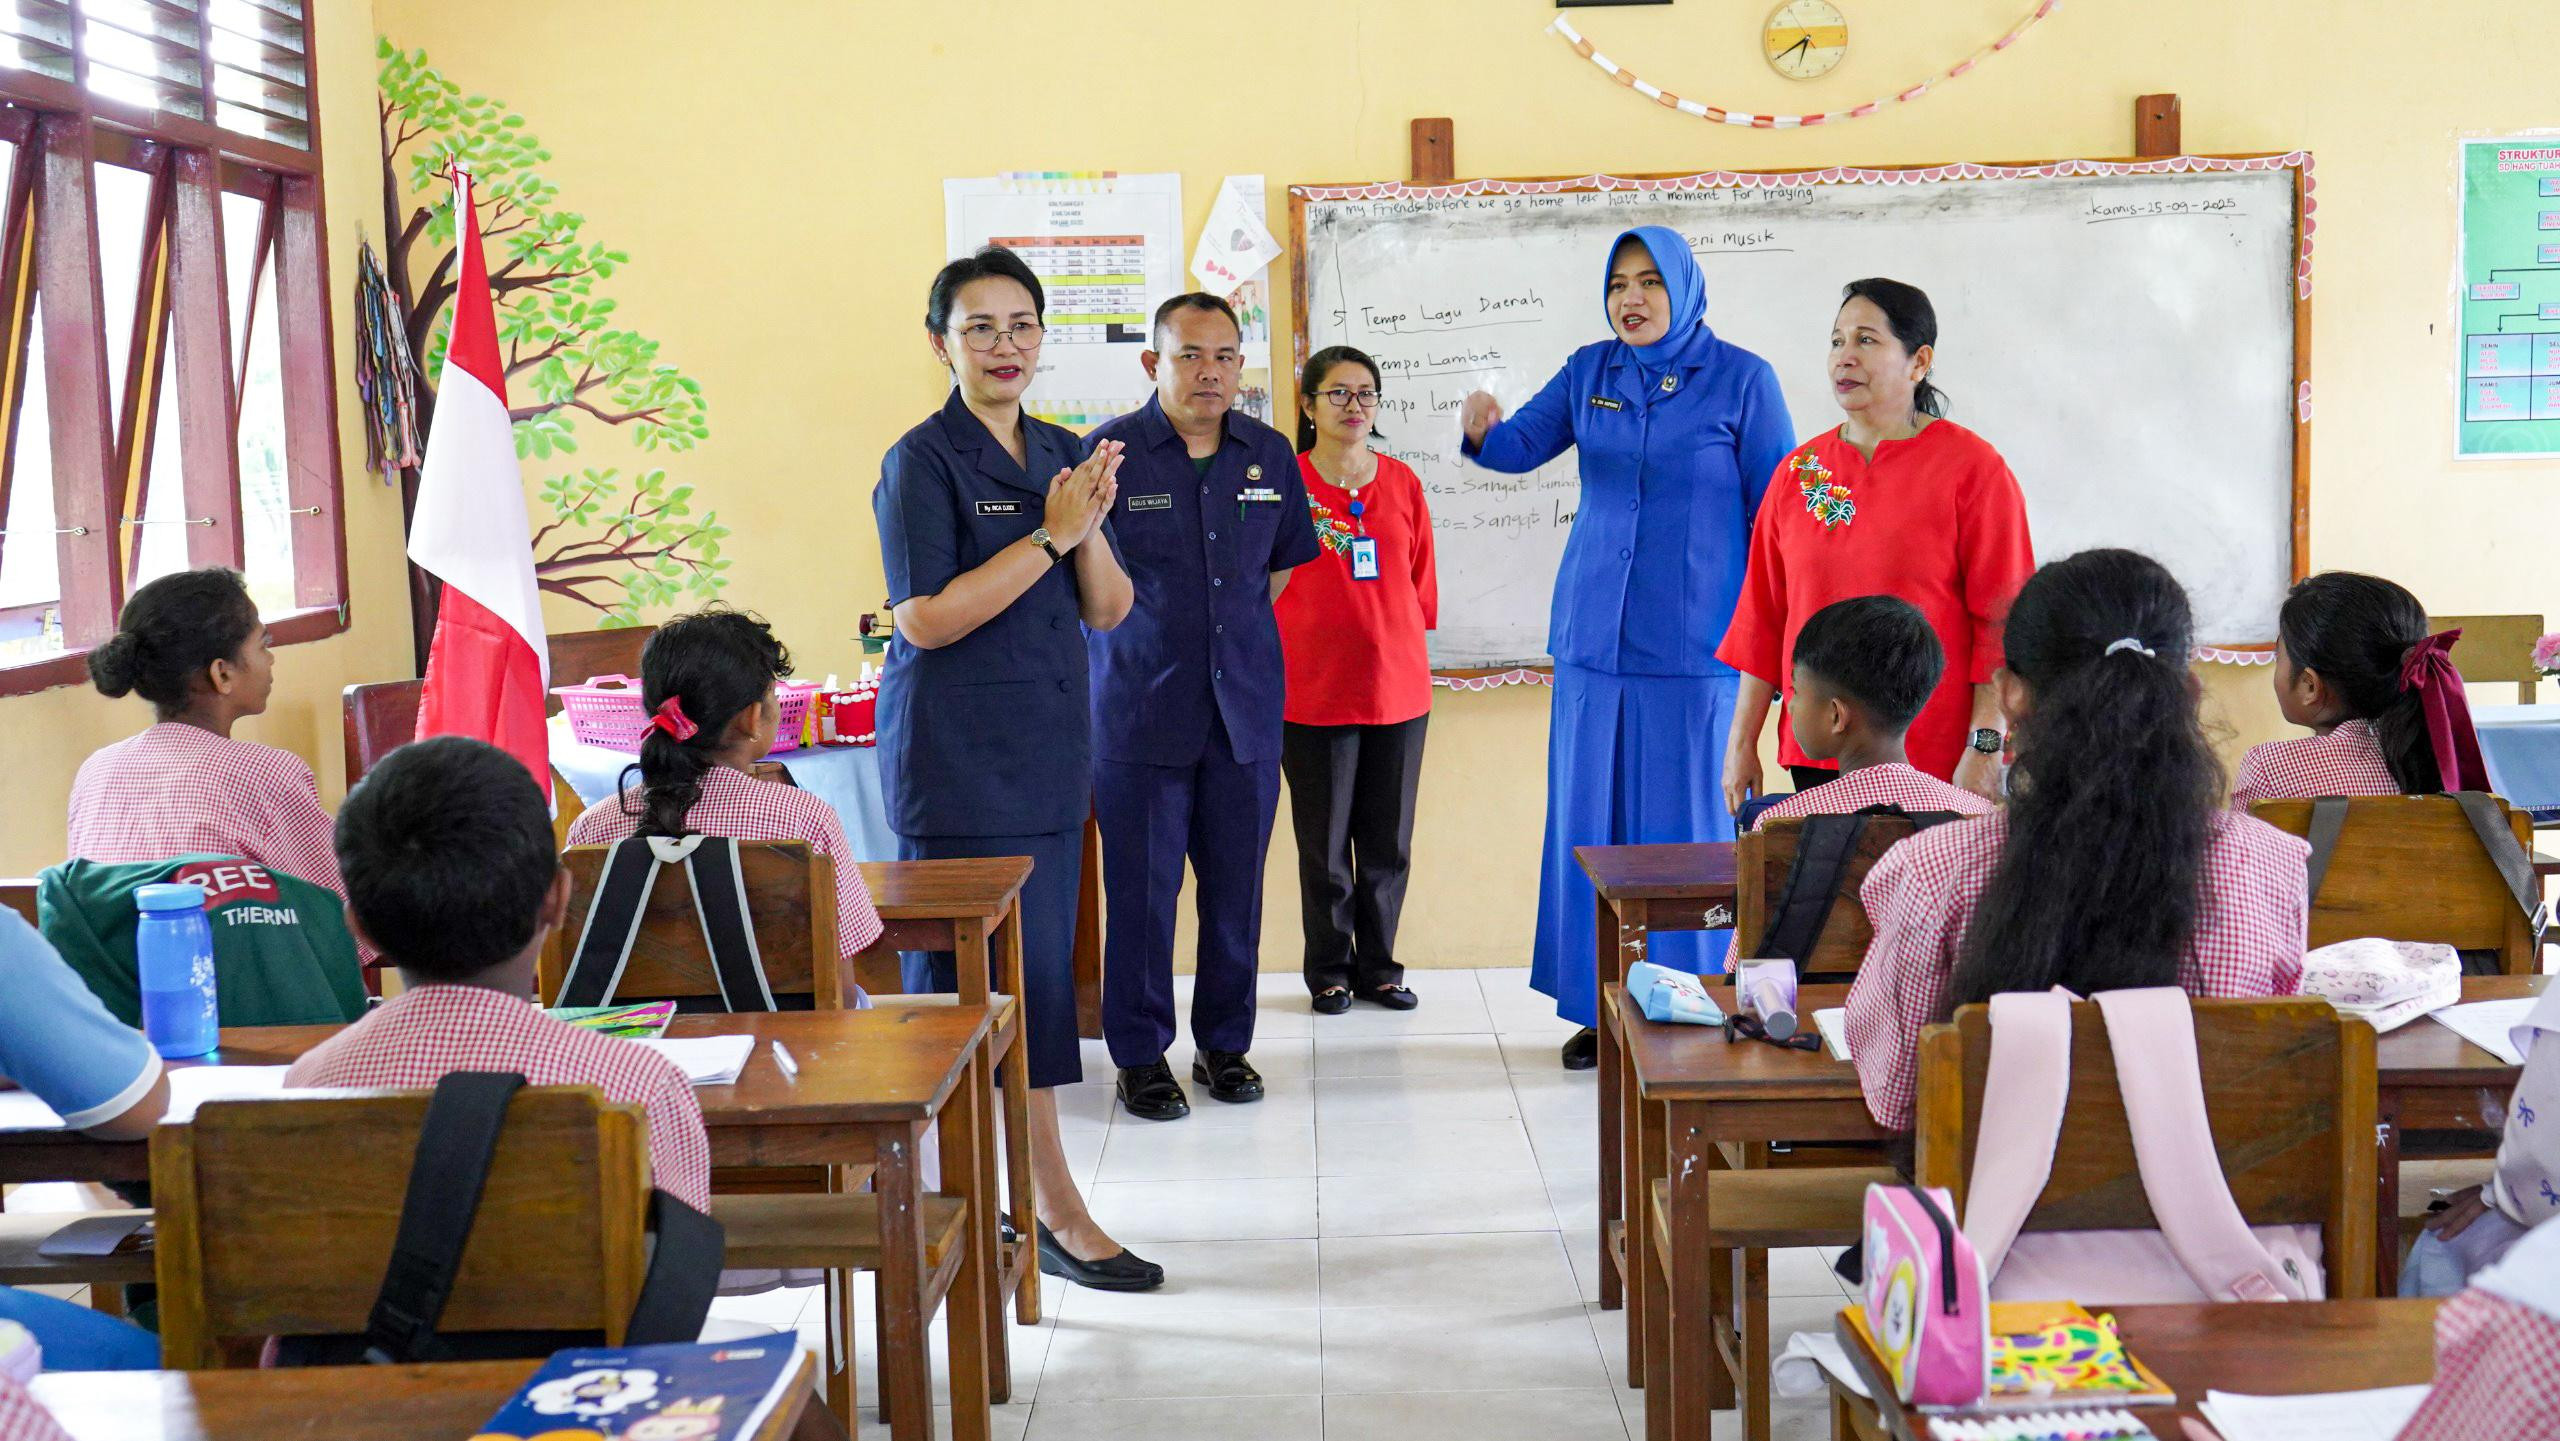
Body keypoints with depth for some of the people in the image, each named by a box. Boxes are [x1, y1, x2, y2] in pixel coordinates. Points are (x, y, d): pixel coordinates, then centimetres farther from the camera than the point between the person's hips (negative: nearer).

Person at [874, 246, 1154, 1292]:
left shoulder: (1064, 455, 11)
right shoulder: (922, 461, -8)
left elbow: (1108, 611, 9)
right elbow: (926, 618, -16)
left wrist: (1091, 528, -10)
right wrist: (1049, 536, -16)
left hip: (1049, 744, 7)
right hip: (957, 755, -7)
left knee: (1036, 967, 10)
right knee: (1006, 973, -4)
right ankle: (1055, 1208, 4)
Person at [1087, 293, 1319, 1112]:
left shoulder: (1269, 454, 6)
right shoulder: (1111, 451, -7)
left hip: (1245, 706, 4)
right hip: (1141, 706, -4)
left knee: (1236, 886, 10)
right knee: (1142, 888, 3)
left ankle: (1225, 1043, 24)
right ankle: (1139, 1054, 16)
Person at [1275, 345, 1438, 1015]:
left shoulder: (1402, 482, 7)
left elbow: (1421, 582, 13)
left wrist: (1397, 635, 7)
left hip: (1397, 685, 3)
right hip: (1313, 688, -3)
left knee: (1389, 841, 9)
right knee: (1324, 841, 6)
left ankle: (1378, 966, 22)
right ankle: (1329, 970, 19)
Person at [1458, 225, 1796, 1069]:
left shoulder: (1740, 379, -3)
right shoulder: (1591, 371, 8)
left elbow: (1778, 514, -1)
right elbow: (1523, 446, 3)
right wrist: (1484, 431, -20)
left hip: (1695, 642, -4)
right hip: (1594, 633, 4)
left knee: (1683, 825, 1)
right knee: (1588, 818, 7)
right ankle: (1600, 1007, 18)